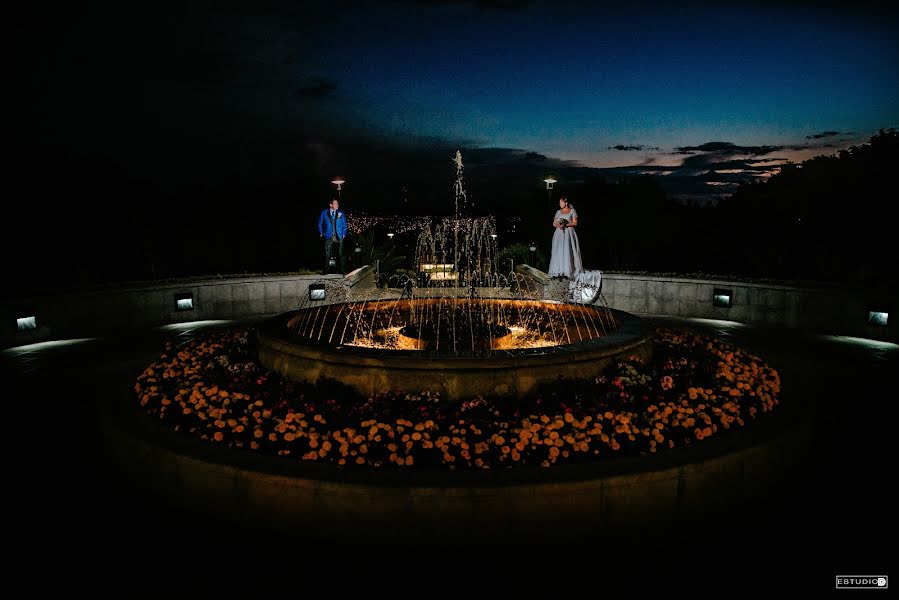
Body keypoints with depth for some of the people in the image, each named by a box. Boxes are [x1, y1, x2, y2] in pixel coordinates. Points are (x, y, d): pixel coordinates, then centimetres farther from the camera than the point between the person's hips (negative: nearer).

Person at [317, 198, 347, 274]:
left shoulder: (341, 213, 9)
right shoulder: (324, 212, 6)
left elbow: (344, 225, 12)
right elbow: (320, 224, 11)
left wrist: (344, 234, 2)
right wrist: (321, 234, 3)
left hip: (339, 237, 1)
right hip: (328, 236, -1)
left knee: (340, 254, -3)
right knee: (327, 254, 0)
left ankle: (342, 270, 1)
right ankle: (326, 270, 8)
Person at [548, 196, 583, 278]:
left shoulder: (572, 211, 5)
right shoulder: (558, 212, 16)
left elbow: (575, 223, -2)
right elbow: (554, 223, 13)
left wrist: (565, 224, -15)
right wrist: (558, 225, -10)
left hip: (569, 233, -4)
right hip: (559, 234, 4)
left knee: (568, 252, -11)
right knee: (558, 252, -5)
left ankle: (569, 271, -12)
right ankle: (559, 271, -5)